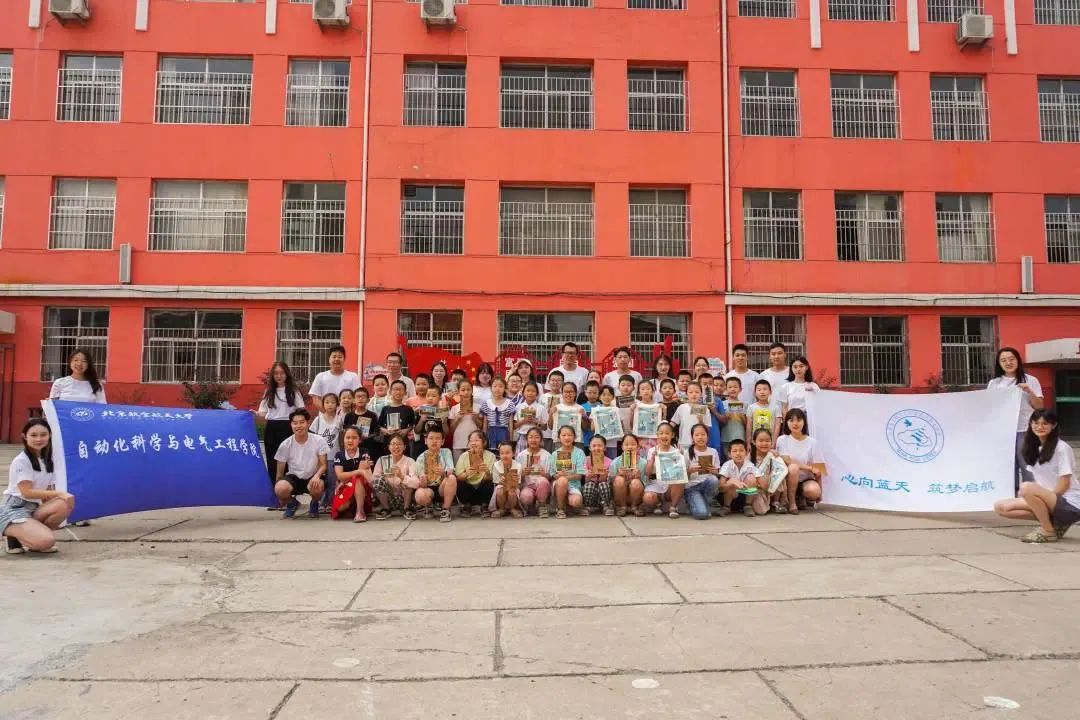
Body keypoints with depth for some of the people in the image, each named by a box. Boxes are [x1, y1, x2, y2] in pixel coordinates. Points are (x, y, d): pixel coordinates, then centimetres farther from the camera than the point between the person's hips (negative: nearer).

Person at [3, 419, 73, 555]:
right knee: (47, 541, -31)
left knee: (65, 505, -26)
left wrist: (57, 496, -10)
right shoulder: (20, 461, -12)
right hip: (13, 510, -7)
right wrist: (59, 493, -23)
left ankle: (35, 533, -3)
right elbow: (27, 492, -19)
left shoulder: (47, 461, 10)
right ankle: (14, 538, 0)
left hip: (34, 509, 7)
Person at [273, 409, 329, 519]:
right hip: (294, 477, 1)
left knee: (317, 486, -37)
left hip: (313, 477, -1)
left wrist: (317, 475, -30)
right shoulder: (285, 445, -8)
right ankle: (292, 503, 6)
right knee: (280, 488, -32)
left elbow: (323, 465, -9)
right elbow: (280, 472, 1)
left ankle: (314, 504, 2)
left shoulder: (319, 441, -12)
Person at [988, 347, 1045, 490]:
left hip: (1024, 430, -2)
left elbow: (1039, 406, 2)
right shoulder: (994, 383, 9)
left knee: (1027, 465, 0)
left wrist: (1029, 392, -13)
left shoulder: (1030, 380, 4)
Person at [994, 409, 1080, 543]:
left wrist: (1046, 498, -16)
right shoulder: (1033, 448, 10)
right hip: (1049, 500, 7)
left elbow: (1064, 484, -14)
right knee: (1000, 507, -8)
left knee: (1026, 488, -34)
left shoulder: (1061, 448, -10)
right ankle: (1053, 523, 2)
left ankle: (1048, 532, -14)